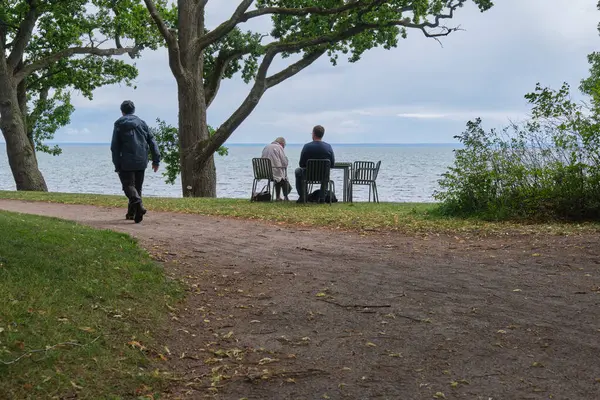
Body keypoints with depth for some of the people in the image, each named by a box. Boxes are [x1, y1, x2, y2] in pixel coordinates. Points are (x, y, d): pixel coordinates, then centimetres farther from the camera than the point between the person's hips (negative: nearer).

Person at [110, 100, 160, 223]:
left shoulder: (119, 124, 1)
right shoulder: (142, 123, 11)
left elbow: (115, 147, -3)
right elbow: (152, 142, 6)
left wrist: (117, 165, -1)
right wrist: (156, 160, 6)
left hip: (126, 162, -4)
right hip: (141, 162, 4)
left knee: (128, 185, -4)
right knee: (137, 186, 14)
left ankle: (138, 204, -31)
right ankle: (132, 213, 19)